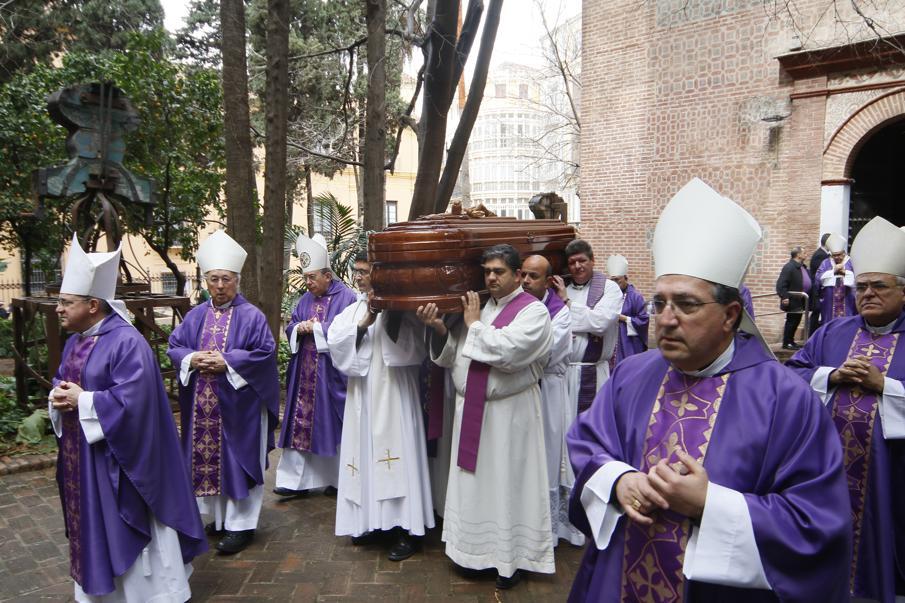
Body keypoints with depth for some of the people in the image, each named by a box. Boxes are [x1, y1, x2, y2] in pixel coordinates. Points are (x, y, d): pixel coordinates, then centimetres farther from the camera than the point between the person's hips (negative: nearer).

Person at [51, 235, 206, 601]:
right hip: (80, 455, 9)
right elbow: (62, 381, 18)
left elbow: (131, 398, -27)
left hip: (114, 457, -9)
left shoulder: (126, 342, -21)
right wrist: (60, 397, -5)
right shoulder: (74, 341, 8)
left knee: (126, 528, 4)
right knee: (92, 526, 19)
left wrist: (83, 401, -19)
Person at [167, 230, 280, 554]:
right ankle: (219, 516, 28)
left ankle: (241, 524, 12)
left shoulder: (251, 316, -6)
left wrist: (226, 362, -18)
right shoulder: (195, 316, 9)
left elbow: (265, 353, -11)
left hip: (237, 404, -5)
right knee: (208, 458, 12)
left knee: (236, 459, 1)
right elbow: (174, 346, 10)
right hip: (202, 407, 5)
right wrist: (192, 359, -11)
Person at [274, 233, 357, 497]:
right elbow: (291, 326, 15)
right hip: (305, 374, 6)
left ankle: (338, 479, 19)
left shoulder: (346, 297, -8)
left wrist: (316, 328, -13)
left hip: (331, 374, -6)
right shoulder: (306, 299, 13)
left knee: (330, 425, 3)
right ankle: (296, 479, 13)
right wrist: (299, 329, -8)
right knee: (300, 423, 5)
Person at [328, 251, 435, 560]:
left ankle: (409, 529, 7)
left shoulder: (400, 307, -5)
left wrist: (389, 316, -23)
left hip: (392, 394, -5)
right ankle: (369, 518, 27)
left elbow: (411, 347, -16)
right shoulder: (354, 309, 11)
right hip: (361, 395, 5)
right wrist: (365, 322, -15)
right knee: (366, 453, 11)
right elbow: (335, 340, -3)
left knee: (398, 454, -2)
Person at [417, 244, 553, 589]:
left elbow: (508, 352, -25)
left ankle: (511, 557, 23)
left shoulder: (533, 311, -9)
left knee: (506, 483, 6)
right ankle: (474, 549, 31)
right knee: (472, 481, 14)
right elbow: (453, 357, 8)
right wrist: (440, 329, -10)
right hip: (470, 410, 6)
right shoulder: (475, 306, 9)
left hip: (509, 413, -6)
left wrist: (474, 324, -13)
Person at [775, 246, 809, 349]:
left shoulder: (802, 267, 11)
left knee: (796, 321, 15)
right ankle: (786, 343, 8)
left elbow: (806, 283, 20)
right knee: (791, 321, -2)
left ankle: (791, 341, 25)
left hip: (800, 301, 9)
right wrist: (784, 297, -27)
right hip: (792, 301, -9)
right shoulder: (789, 267, -17)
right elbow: (781, 284, -22)